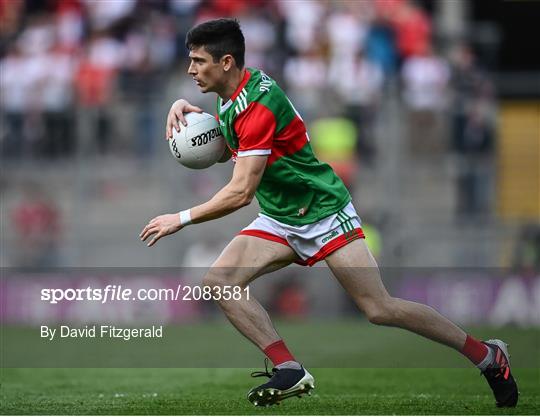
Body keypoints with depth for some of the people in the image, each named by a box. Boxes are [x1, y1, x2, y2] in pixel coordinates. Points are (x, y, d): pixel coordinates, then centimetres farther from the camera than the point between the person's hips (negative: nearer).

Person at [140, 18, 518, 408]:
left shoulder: (259, 106, -26)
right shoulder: (231, 95, 3)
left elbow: (240, 193, -28)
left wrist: (181, 219, -21)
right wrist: (185, 108, 4)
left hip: (323, 212, -9)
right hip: (278, 221, 9)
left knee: (380, 309, -11)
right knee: (219, 281, -13)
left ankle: (488, 355, 4)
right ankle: (290, 371, -13)